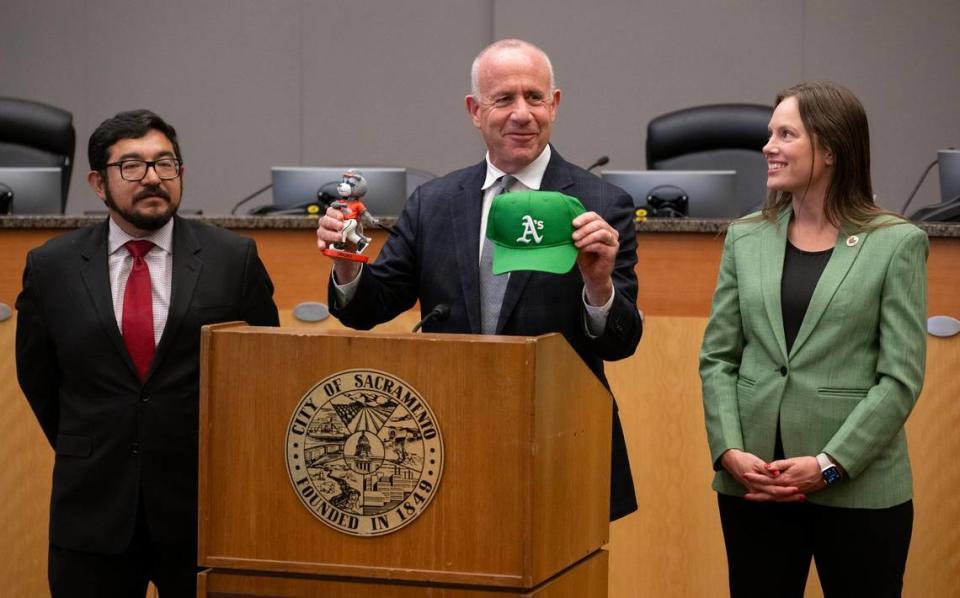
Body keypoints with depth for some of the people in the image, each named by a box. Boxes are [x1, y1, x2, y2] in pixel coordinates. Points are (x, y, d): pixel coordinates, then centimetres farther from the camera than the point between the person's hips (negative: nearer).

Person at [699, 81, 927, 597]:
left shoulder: (896, 243, -3)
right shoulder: (745, 238, 8)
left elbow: (901, 376, -7)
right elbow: (717, 357, 7)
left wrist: (829, 465, -14)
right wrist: (730, 452, -7)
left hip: (858, 488, -3)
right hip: (751, 482, 3)